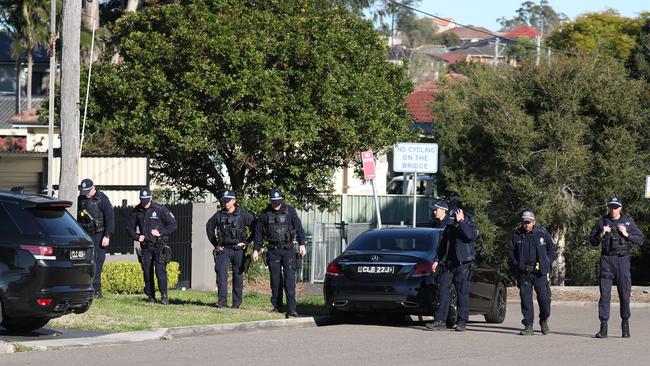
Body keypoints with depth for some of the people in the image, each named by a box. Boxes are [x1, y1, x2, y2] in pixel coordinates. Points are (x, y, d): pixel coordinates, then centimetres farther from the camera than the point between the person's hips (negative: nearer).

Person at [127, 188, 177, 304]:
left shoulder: (160, 209, -7)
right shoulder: (136, 211, 5)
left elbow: (173, 224, -2)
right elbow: (130, 227, 17)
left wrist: (160, 232, -12)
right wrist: (137, 237, 0)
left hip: (159, 246, -4)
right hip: (145, 246, 4)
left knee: (160, 269, -15)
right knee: (147, 271, 4)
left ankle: (164, 295, -16)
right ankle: (150, 295, 11)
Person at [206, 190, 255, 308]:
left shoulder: (242, 214, -4)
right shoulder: (219, 215, 4)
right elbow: (209, 227, 18)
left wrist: (246, 242, 0)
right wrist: (215, 243, 12)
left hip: (238, 250, -2)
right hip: (223, 249, 2)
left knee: (238, 276, 5)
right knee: (221, 273, -13)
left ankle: (236, 302, 13)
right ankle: (222, 300, -15)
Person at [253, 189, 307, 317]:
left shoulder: (290, 211, 0)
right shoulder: (265, 214, 5)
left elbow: (299, 228, -1)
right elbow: (259, 232, 11)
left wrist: (301, 244, -11)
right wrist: (256, 250, 8)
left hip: (288, 249, -2)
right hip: (273, 251, 2)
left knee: (290, 278, -9)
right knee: (275, 279, 4)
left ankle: (291, 308, -14)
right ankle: (277, 306, 13)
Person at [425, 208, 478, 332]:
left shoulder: (470, 226, -2)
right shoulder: (449, 227, 14)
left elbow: (470, 236, -25)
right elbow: (442, 245, 22)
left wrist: (461, 222, -19)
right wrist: (437, 260, 15)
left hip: (462, 264, -5)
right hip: (448, 264, 5)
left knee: (462, 292, -4)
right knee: (443, 290, 0)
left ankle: (462, 322, 1)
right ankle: (440, 321, 0)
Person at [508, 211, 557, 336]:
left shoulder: (542, 233, 2)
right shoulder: (517, 235, 5)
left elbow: (553, 250, 12)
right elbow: (510, 252, 13)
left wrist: (546, 263, 1)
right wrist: (516, 266, 1)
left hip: (540, 271, -1)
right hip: (523, 272, 1)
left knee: (544, 296, -5)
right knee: (525, 297, -2)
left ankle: (544, 321, 20)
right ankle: (528, 326, 2)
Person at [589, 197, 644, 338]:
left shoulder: (628, 221, 6)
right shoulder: (602, 221, 7)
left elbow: (640, 240, 5)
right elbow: (592, 241, 10)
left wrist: (626, 234, -9)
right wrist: (601, 234, -8)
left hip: (622, 260, 0)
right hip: (606, 260, 0)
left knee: (625, 293, 1)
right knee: (605, 294, -4)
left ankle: (625, 324, 15)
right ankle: (603, 327, -4)